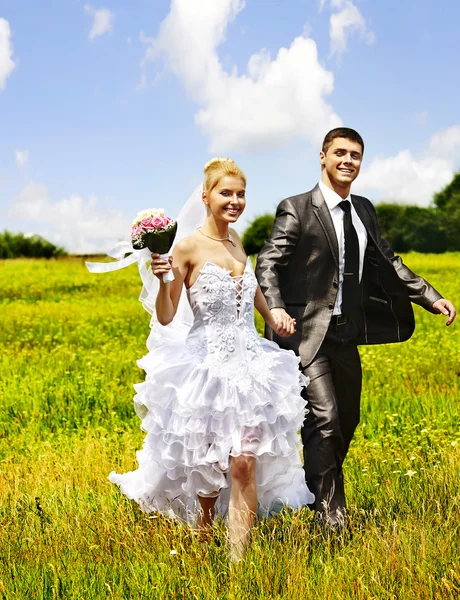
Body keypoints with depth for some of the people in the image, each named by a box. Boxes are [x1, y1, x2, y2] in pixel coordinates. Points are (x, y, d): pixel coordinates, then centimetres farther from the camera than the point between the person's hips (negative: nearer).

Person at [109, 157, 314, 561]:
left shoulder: (236, 240, 9)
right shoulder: (189, 247, -8)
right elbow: (165, 318, -7)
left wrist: (272, 318, 35)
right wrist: (163, 278, -23)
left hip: (250, 365, 4)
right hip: (208, 366, -4)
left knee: (245, 465, -6)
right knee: (210, 467, 8)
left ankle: (238, 560, -4)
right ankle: (202, 542, 35)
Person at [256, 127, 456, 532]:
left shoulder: (364, 211, 13)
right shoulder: (296, 209, -6)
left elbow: (386, 262, 18)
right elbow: (268, 263, -12)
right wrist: (276, 308, -30)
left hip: (346, 336, 7)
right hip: (306, 335, -7)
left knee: (346, 422, 14)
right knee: (324, 419, -16)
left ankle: (316, 492, 34)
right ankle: (330, 516, -8)